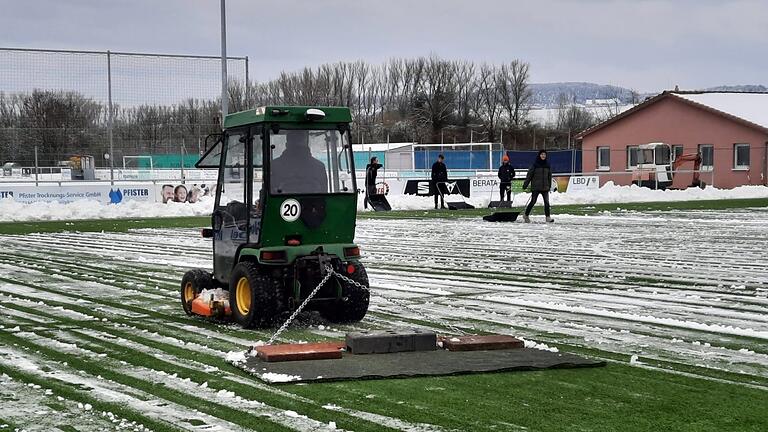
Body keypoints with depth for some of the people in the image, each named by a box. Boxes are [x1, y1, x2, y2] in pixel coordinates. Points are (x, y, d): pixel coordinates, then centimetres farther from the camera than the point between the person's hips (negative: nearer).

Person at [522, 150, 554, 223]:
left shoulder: (547, 165, 8)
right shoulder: (535, 164, -5)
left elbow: (549, 176, 16)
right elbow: (529, 175, -3)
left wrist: (549, 185, 16)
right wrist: (525, 185, -4)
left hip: (545, 187, 4)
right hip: (536, 187, -4)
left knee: (547, 202, -5)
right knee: (533, 201, 0)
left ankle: (548, 217, -3)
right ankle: (526, 215, 15)